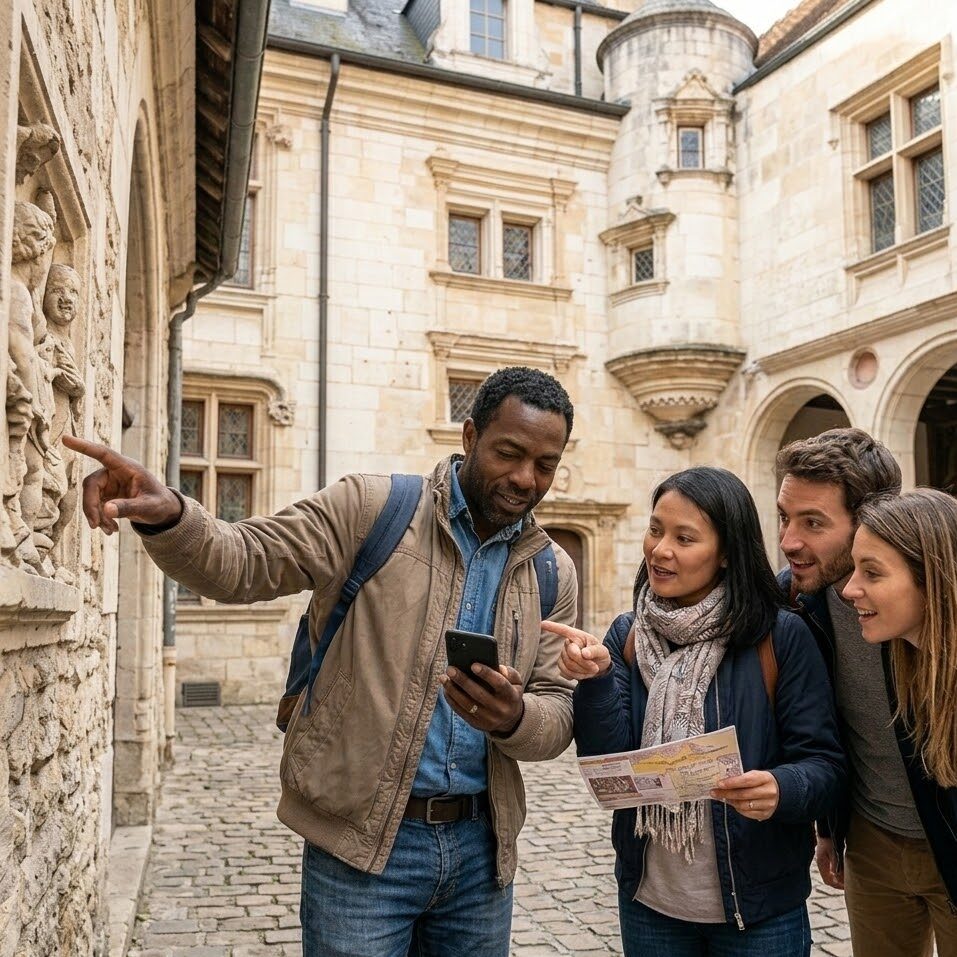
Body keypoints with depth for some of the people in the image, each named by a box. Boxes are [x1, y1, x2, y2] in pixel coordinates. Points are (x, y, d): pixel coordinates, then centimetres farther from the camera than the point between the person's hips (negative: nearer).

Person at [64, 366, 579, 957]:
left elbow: (558, 712, 4)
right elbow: (240, 563, -12)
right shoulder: (369, 510, -7)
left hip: (480, 847, 4)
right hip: (362, 845, -4)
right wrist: (167, 515, -33)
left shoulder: (553, 574, 4)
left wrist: (515, 718, -20)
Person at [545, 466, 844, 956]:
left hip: (759, 904, -3)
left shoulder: (781, 636, -12)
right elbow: (607, 766, -9)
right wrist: (595, 680, -24)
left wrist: (782, 789, -30)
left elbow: (825, 763, -10)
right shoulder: (627, 635, -2)